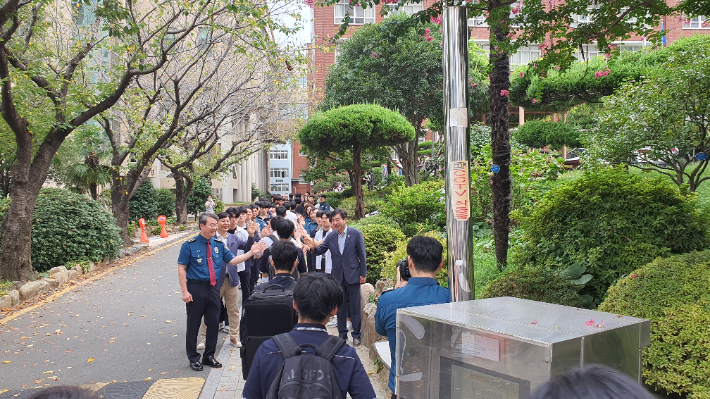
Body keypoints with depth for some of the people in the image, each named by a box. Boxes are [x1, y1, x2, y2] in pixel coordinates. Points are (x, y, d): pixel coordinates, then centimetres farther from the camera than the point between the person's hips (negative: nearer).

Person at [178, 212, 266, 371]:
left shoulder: (219, 244, 5)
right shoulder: (190, 245, -7)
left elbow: (232, 260, 3)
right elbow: (181, 268, -7)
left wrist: (251, 252, -10)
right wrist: (185, 291, -13)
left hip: (214, 288, 4)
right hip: (196, 288, -4)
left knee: (213, 323, 11)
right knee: (193, 324, 6)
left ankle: (209, 356, 28)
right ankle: (193, 358, 22)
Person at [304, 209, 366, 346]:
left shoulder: (355, 233, -8)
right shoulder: (331, 236, 2)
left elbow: (362, 255, -5)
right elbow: (320, 251, 3)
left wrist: (363, 274, -7)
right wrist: (313, 247, -20)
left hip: (352, 275, -4)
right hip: (337, 276, 4)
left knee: (354, 307, 4)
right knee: (340, 307, 14)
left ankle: (356, 335, 16)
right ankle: (342, 333, 26)